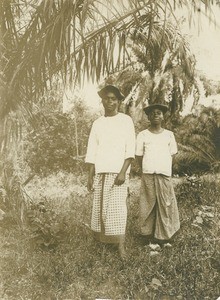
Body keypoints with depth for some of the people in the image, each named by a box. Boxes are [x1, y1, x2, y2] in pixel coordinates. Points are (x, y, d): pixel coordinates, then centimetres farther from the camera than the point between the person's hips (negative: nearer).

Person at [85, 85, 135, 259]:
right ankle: (101, 242, 21)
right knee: (100, 208, 6)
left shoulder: (126, 120, 3)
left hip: (118, 172, -3)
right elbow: (92, 152, 12)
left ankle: (121, 247, -2)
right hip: (100, 173, 4)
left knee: (117, 209, -7)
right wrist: (90, 176, 7)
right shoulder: (97, 123, 13)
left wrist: (123, 172, -14)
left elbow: (130, 150, -4)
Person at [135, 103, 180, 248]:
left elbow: (172, 154, 11)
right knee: (148, 204, 3)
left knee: (165, 204, 2)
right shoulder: (142, 135, 5)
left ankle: (164, 236, 15)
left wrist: (164, 168, 5)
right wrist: (146, 170, 6)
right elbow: (139, 156, 8)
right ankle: (149, 234, 15)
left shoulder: (169, 134, 8)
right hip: (148, 174, -1)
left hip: (165, 174, 1)